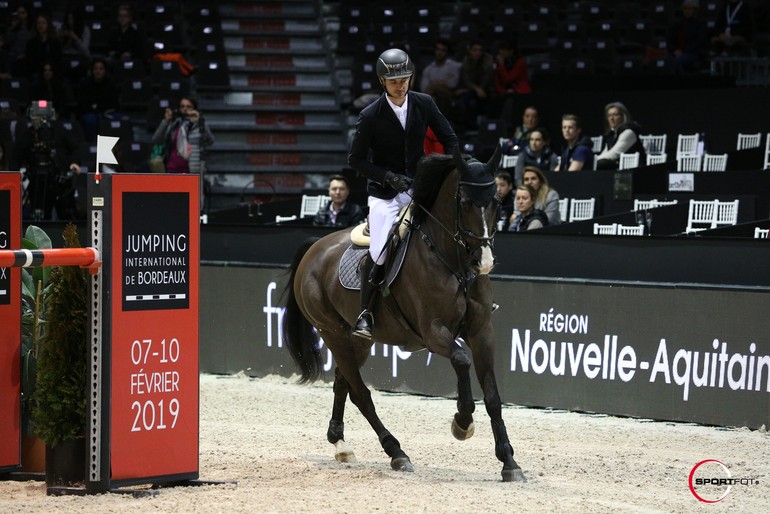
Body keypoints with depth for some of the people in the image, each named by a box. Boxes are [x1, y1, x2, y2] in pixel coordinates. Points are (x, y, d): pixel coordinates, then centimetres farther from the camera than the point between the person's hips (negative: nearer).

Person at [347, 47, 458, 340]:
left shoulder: (424, 104, -4)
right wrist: (389, 177, -19)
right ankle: (365, 312, 2)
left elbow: (449, 139, 5)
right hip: (385, 193, -3)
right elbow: (355, 160, -8)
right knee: (379, 254, -13)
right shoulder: (371, 116, -13)